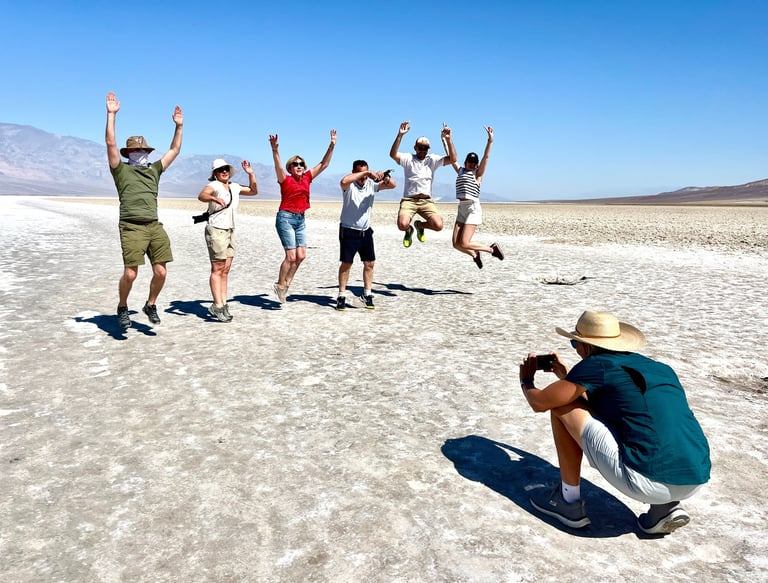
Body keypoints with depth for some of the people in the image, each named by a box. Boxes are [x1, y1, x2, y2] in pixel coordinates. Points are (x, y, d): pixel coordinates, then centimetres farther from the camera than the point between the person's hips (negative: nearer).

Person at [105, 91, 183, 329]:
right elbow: (110, 143, -2)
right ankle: (122, 307, 16)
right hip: (132, 227, -4)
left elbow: (174, 151, 24)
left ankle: (150, 305, 21)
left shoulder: (154, 170, 21)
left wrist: (178, 126, 21)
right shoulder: (121, 170, 9)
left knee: (161, 272, -3)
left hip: (155, 226, 5)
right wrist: (111, 114, -5)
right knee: (130, 273, -10)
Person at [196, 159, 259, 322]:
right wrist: (214, 198, -51)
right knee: (217, 269, -8)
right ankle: (217, 306, -7)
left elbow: (254, 191, 24)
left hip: (230, 231, 7)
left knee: (226, 270, 7)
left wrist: (250, 173, 11)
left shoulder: (234, 187, 12)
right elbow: (201, 195, -29)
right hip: (216, 230, -7)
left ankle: (223, 304, 10)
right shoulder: (214, 185, -9)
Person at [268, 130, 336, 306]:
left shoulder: (307, 178, 10)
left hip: (300, 219, 7)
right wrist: (275, 150, -42)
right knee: (291, 256, -9)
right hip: (286, 218, -6)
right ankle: (280, 285, 9)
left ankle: (286, 283, 21)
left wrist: (332, 146, 5)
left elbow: (323, 165, 11)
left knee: (301, 255, 5)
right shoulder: (285, 179, -5)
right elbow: (278, 166, -25)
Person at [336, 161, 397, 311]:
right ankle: (342, 297, 7)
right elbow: (343, 181, -36)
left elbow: (393, 185, -1)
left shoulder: (371, 184, 1)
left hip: (366, 231, 5)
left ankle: (367, 294, 16)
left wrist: (385, 176, -22)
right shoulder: (349, 186, -12)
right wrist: (366, 173, -36)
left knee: (369, 263, 5)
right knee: (346, 264, -1)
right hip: (349, 231, -5)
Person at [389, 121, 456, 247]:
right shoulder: (408, 158, 5)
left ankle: (420, 225, 17)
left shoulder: (433, 159, 11)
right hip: (409, 200, -2)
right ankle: (409, 230, 13)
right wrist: (400, 135, -24)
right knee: (402, 225, -29)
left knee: (438, 225, -21)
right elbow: (393, 154, -14)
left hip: (426, 201, 2)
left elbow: (452, 159, -1)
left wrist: (448, 139, -11)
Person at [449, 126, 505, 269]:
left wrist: (490, 140, -20)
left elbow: (486, 157, -9)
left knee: (464, 244, -13)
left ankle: (492, 248, 8)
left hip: (473, 208, -6)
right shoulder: (460, 171, 16)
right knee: (456, 244, -1)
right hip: (461, 208, 6)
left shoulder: (477, 173, 2)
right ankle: (474, 254, 27)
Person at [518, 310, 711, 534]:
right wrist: (568, 376, 46)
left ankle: (569, 501, 17)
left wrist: (526, 381, 28)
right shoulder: (661, 369, 19)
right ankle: (666, 506, 16)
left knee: (561, 406, 6)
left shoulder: (596, 365, -1)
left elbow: (539, 402, 6)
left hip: (647, 481, -7)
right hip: (696, 483, 7)